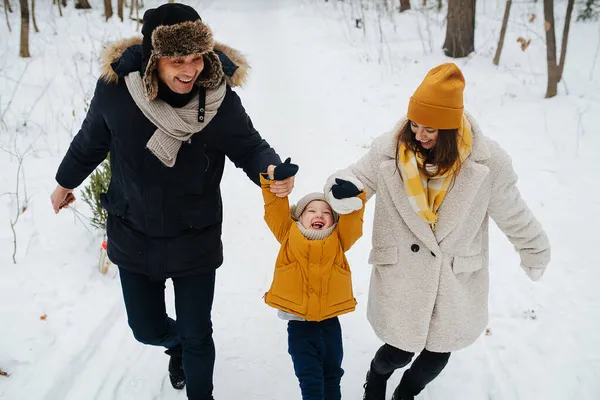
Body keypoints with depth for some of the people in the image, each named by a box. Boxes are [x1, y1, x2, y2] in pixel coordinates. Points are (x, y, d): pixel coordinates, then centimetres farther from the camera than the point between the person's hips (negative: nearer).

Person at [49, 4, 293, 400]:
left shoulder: (220, 98, -23)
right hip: (133, 239, 2)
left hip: (195, 242, -1)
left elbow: (249, 147, -9)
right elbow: (91, 140, 0)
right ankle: (177, 344, 57)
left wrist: (272, 169, -33)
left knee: (197, 336, 12)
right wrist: (66, 182, 17)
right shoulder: (116, 88, -20)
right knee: (148, 328, 19)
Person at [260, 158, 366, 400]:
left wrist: (351, 197, -31)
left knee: (332, 374, 20)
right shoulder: (288, 236, -2)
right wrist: (274, 180, -23)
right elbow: (275, 209, -9)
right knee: (309, 378, 5)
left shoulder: (339, 240, 0)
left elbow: (352, 218, -11)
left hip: (330, 320, 2)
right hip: (299, 321, -2)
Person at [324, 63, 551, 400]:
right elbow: (357, 177, -1)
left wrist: (535, 255, 14)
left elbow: (513, 214, 0)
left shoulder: (486, 160, -14)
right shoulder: (389, 151, -14)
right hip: (402, 276, -1)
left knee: (438, 354, 18)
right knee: (399, 353, 9)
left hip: (458, 279, 1)